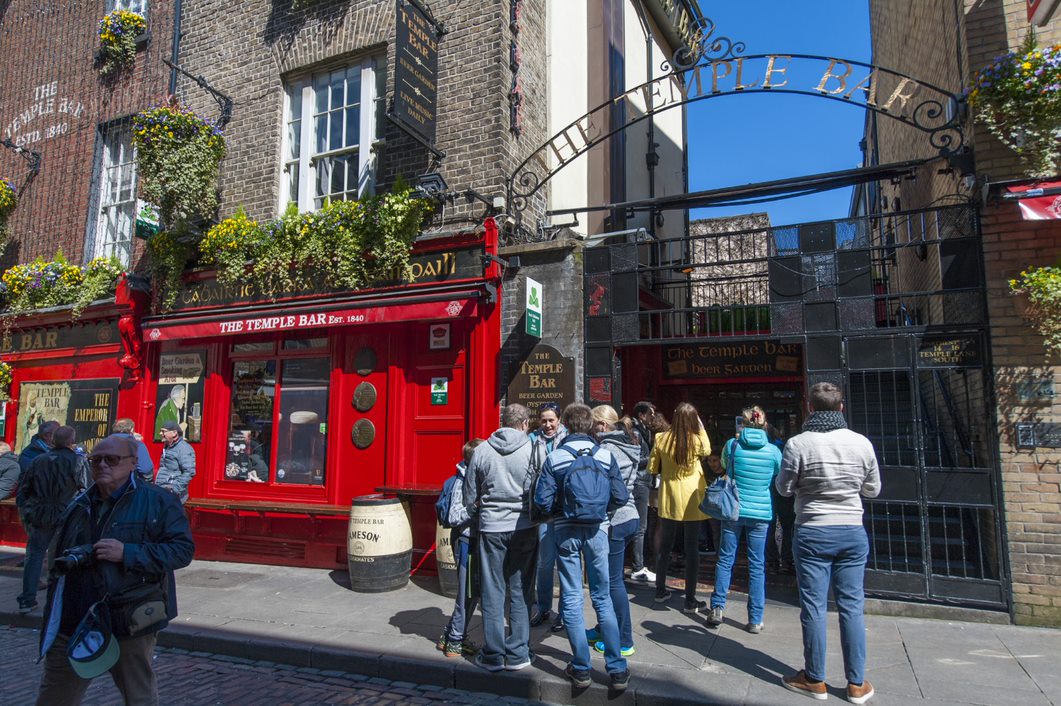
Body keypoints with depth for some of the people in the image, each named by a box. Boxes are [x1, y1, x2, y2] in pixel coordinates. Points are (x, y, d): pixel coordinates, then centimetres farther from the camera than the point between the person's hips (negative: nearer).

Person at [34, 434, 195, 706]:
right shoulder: (80, 505, 12)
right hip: (73, 623, 5)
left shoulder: (157, 501, -7)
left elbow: (183, 549, -15)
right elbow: (59, 558, 26)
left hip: (131, 622, -5)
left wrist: (127, 553, -22)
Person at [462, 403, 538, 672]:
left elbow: (469, 496, 7)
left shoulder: (482, 450, 0)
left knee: (492, 592, 9)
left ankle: (493, 655, 16)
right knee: (520, 592, 10)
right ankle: (517, 654, 16)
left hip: (491, 528, 1)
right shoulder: (533, 450, -7)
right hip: (524, 528, -1)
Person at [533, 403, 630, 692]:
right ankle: (617, 669, 15)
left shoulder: (555, 458, -6)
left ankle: (581, 668, 15)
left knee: (572, 600, 9)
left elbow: (542, 501, -11)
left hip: (566, 532, -1)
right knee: (602, 598, 13)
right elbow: (620, 497, -3)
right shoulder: (606, 455, -2)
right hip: (597, 530, 2)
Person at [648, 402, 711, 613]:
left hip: (668, 499, 2)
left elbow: (652, 469, 2)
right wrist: (701, 427, 11)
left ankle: (660, 591, 28)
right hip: (691, 500, -2)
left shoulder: (661, 439, -7)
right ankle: (690, 600, 10)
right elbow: (707, 450, 14)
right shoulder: (697, 440, -11)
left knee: (664, 545, 15)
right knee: (691, 548, 5)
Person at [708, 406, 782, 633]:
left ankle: (717, 608, 10)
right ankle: (755, 620, 13)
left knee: (725, 559, 10)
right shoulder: (773, 450, -6)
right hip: (760, 513, 0)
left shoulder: (732, 445, -6)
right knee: (757, 565, 8)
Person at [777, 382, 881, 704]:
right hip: (853, 532, 3)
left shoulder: (798, 443, -13)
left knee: (814, 606, 6)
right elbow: (873, 489, 7)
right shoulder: (862, 443, -5)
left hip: (812, 533, -2)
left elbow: (784, 488, -3)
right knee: (852, 606, 10)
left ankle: (815, 680, 18)